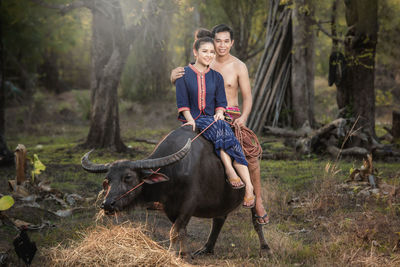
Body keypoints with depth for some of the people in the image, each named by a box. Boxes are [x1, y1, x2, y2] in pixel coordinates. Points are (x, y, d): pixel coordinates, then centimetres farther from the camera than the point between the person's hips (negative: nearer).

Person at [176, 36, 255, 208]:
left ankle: (248, 185, -38)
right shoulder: (184, 74, 4)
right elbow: (182, 102, -1)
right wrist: (190, 120, -15)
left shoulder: (216, 77, 14)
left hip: (213, 119, 3)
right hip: (193, 119, -3)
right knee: (218, 129, -36)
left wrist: (219, 114, -12)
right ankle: (229, 170, -43)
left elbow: (221, 102, 9)